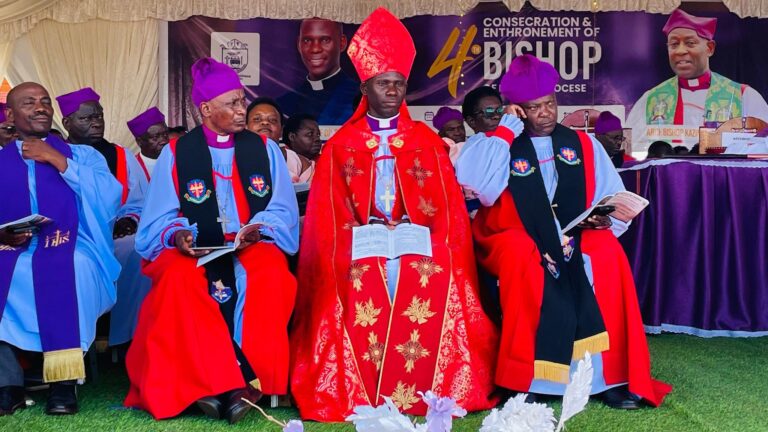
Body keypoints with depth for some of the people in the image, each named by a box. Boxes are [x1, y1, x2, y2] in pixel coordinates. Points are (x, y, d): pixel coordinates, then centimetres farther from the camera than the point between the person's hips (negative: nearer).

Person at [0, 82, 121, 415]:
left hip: (70, 254, -1)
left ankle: (63, 381, -29)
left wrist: (59, 161, -4)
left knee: (63, 269, -37)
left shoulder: (81, 154, 17)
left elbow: (111, 197, -2)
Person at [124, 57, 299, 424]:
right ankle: (229, 381, -32)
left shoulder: (265, 149, 9)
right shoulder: (175, 153, 5)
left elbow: (282, 211, 4)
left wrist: (257, 229, -17)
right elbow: (160, 218, 3)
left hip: (253, 249, 1)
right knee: (179, 278, -35)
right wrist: (177, 234, -20)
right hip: (193, 252, 0)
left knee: (270, 273, -35)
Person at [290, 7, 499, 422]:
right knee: (358, 283, -31)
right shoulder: (341, 145, 10)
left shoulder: (427, 140, 12)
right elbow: (332, 215, 4)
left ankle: (427, 391, -23)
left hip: (418, 243, 1)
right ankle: (363, 396, -23)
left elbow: (445, 206, 6)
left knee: (433, 278, -31)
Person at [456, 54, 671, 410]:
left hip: (577, 240, 2)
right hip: (516, 244, -2)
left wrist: (605, 219, -14)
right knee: (523, 256, -35)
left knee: (608, 253, -28)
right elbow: (472, 180, -20)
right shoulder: (499, 145, 2)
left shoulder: (583, 144, 12)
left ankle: (611, 374, -22)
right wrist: (507, 128, -13)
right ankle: (524, 378, -27)